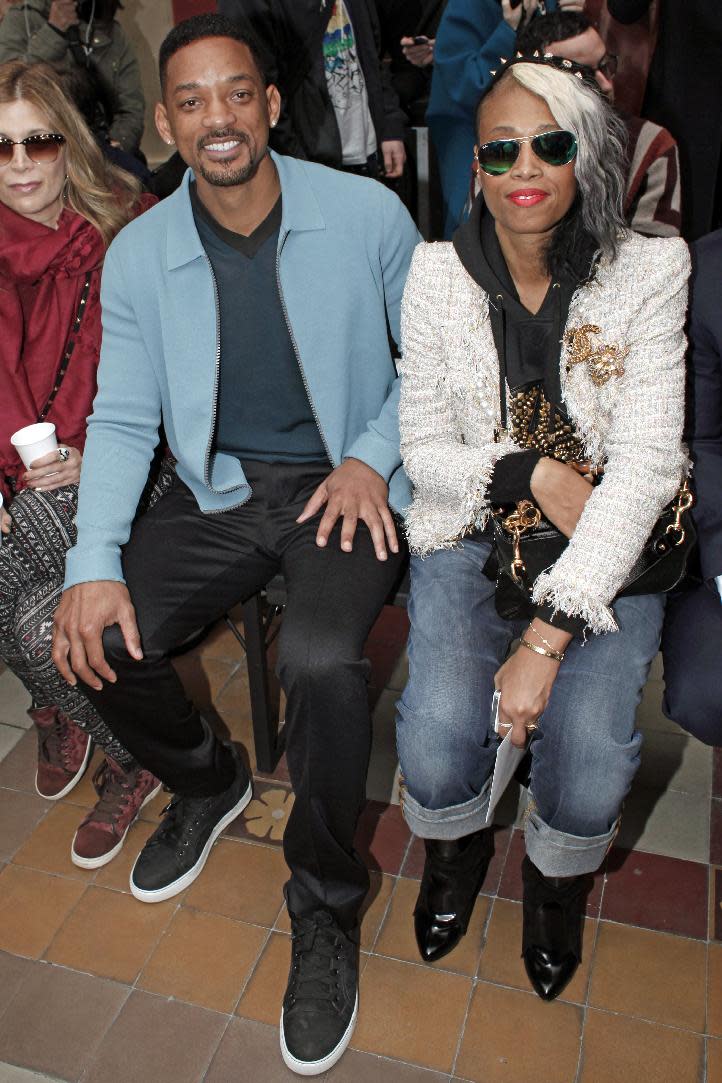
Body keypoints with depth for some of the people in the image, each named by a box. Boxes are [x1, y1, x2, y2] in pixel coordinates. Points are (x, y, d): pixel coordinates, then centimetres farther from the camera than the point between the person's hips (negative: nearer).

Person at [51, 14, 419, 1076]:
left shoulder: (368, 213, -6)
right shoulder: (138, 255, 1)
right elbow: (122, 419, 3)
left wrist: (373, 455, -13)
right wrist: (96, 563, -11)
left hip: (344, 485, -3)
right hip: (218, 491, 4)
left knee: (320, 658, -32)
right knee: (96, 642, -15)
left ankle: (326, 908, -3)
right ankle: (206, 783, 20)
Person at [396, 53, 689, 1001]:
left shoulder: (650, 270, -9)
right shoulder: (438, 273, -4)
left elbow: (646, 463, -16)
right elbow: (421, 446, 1)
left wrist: (546, 638, -24)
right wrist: (531, 472, -19)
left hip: (608, 542, 0)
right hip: (473, 529, 1)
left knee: (589, 754, -22)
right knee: (439, 729, -22)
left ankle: (557, 877, 18)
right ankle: (456, 849, 18)